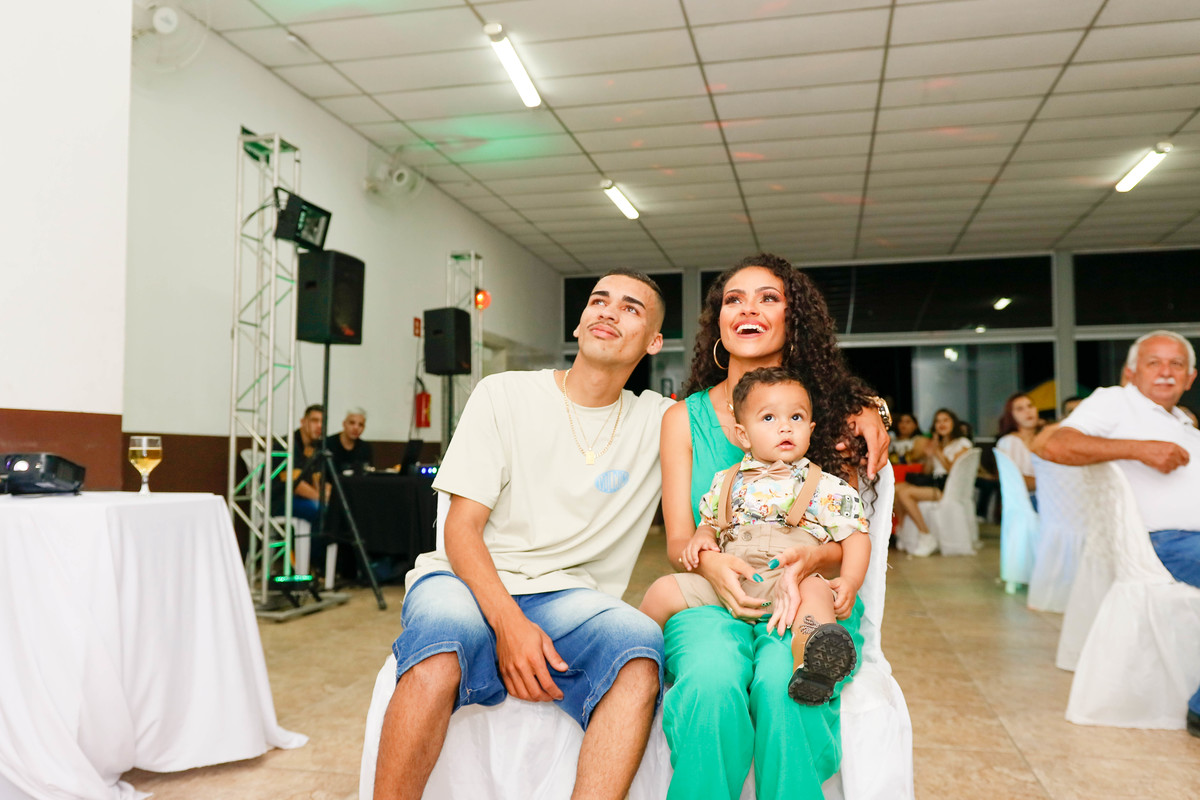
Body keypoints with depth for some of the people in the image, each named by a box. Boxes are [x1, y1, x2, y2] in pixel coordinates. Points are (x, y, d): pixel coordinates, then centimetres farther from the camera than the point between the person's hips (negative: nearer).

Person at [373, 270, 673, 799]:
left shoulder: (661, 423, 11)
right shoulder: (504, 394, 4)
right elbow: (462, 528, -3)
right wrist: (508, 622, -19)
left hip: (566, 596, 2)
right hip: (469, 581, -1)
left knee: (640, 648, -31)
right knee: (442, 640, -35)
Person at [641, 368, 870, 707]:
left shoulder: (827, 488, 8)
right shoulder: (725, 483, 17)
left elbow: (856, 536, 7)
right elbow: (709, 523, 26)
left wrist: (850, 582, -11)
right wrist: (701, 538, 1)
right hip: (726, 584, 4)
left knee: (815, 590, -37)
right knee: (664, 590, -7)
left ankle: (810, 666, -59)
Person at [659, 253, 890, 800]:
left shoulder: (829, 415, 8)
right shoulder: (684, 419, 9)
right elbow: (679, 540, 5)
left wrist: (806, 559, -16)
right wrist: (711, 562, -17)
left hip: (807, 597, 0)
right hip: (711, 600, 0)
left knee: (783, 684, -32)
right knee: (710, 683, -32)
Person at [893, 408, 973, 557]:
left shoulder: (962, 443, 6)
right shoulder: (936, 443, 25)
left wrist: (938, 452, -11)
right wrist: (929, 455, 3)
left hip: (949, 487, -7)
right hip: (933, 481, 7)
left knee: (905, 493, -27)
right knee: (897, 488, -20)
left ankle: (927, 538, -20)